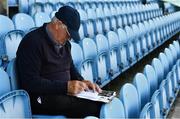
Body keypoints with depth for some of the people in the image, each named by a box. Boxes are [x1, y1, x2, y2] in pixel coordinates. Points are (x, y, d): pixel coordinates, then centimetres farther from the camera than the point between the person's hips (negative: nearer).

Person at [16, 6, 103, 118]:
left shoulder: (64, 43, 12)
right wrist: (66, 86, -24)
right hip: (42, 99, -8)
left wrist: (81, 81, 5)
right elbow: (30, 83, -20)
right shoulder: (32, 42, -14)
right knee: (92, 107, -26)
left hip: (65, 93, 8)